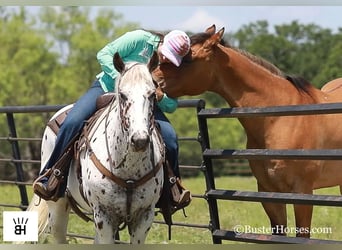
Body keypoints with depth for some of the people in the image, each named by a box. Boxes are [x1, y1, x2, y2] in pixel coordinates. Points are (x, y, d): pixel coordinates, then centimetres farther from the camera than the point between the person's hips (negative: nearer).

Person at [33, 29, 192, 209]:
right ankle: (49, 178, -13)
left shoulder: (174, 69, -6)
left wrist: (160, 97, -26)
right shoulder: (140, 39, -17)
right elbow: (104, 54, -14)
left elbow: (171, 106, -2)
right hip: (107, 87, -3)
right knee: (72, 122, -26)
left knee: (169, 137, -19)